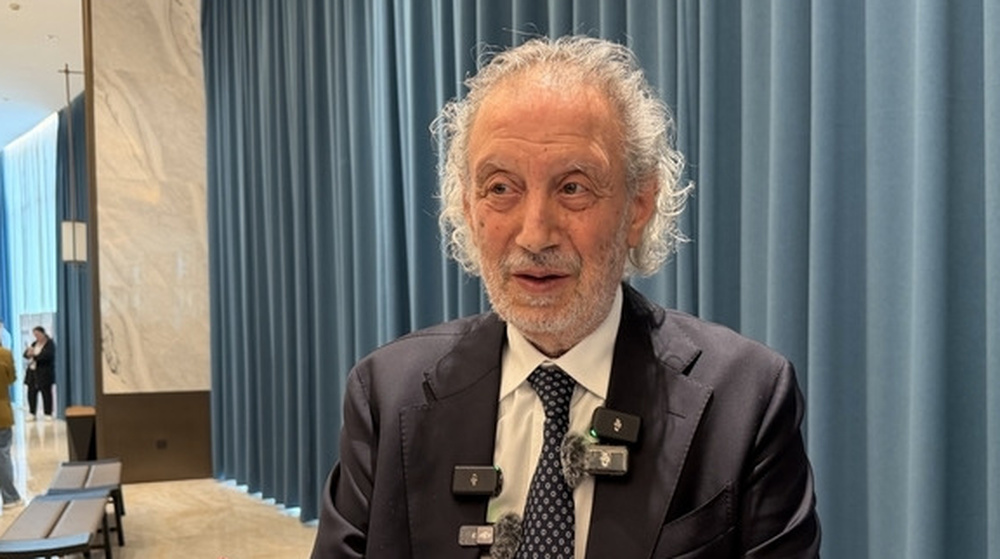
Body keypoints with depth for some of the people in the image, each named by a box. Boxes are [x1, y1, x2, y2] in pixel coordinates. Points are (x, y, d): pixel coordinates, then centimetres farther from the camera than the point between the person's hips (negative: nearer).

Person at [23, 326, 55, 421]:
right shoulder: (34, 344, 15)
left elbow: (47, 356, -19)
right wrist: (28, 353, -13)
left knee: (46, 393, -2)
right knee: (31, 393, 4)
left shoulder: (50, 344, -5)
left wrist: (34, 355, -19)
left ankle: (48, 414, 3)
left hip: (44, 374, -6)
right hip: (32, 372, 6)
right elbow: (26, 354, 10)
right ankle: (32, 413, 12)